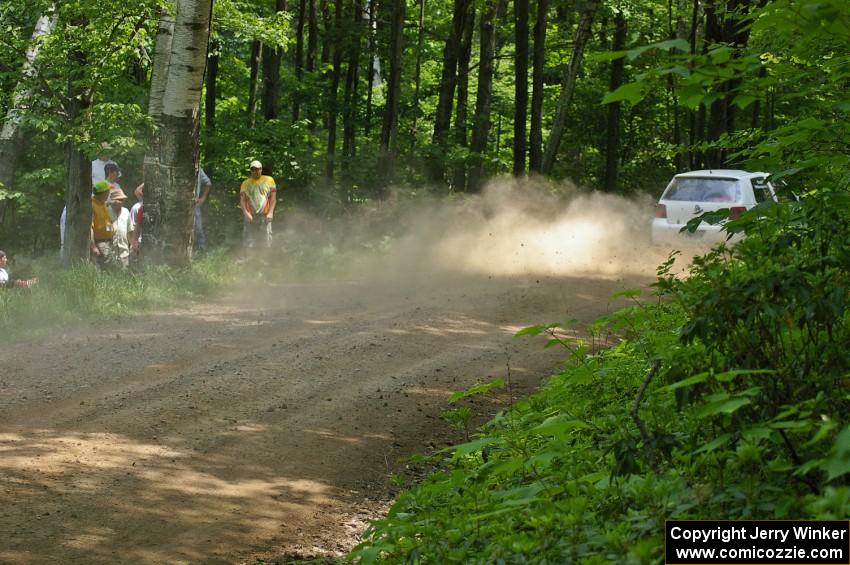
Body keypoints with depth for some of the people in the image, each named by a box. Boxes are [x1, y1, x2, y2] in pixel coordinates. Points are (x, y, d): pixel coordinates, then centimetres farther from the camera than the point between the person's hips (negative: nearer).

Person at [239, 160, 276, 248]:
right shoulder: (245, 183, 13)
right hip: (250, 218, 1)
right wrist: (246, 213, -10)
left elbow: (273, 198, 7)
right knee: (249, 243, -3)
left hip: (265, 217, -1)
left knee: (267, 244, -4)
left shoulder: (269, 180, 10)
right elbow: (242, 200, 6)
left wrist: (271, 212, -6)